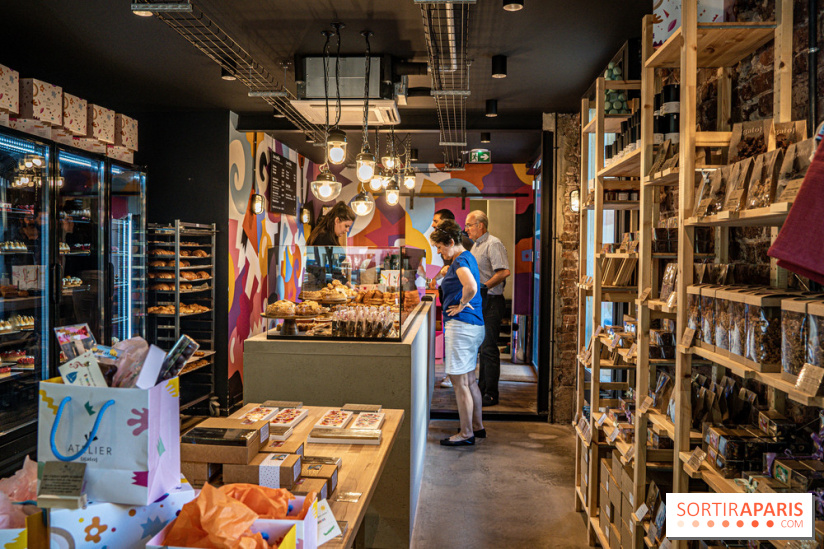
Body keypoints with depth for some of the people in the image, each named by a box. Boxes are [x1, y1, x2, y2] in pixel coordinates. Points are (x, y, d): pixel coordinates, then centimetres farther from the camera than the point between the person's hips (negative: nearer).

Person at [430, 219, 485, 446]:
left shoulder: (461, 261, -16)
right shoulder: (467, 257, 16)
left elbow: (471, 286, -35)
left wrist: (461, 304, -19)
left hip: (461, 325, -11)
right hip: (473, 325, 11)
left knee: (459, 381, -2)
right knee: (469, 380, 18)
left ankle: (466, 434, 7)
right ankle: (478, 427, 28)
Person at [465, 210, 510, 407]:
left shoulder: (493, 244, -14)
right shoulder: (476, 245, 17)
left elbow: (504, 272, -25)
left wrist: (485, 287, -26)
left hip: (491, 302, -10)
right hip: (479, 302, 10)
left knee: (489, 348, -7)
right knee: (482, 346, 16)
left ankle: (491, 395, -1)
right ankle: (482, 388, 26)